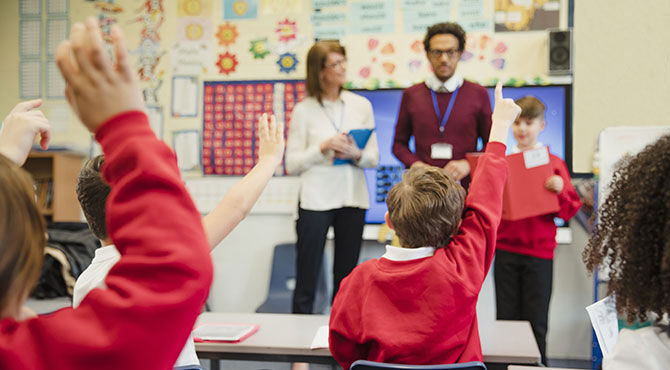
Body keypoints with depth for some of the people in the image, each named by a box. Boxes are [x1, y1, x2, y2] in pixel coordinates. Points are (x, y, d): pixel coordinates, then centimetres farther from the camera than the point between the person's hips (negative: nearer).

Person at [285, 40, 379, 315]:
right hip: (316, 199, -3)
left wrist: (356, 154, -12)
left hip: (353, 199, 3)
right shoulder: (304, 110, -1)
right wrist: (323, 147, -15)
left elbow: (374, 158, 9)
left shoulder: (361, 105, 8)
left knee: (346, 279, 10)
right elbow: (292, 164, -3)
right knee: (306, 279, 0)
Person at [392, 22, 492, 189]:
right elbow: (399, 143, 16)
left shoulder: (478, 94, 8)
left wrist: (468, 164, -6)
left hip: (464, 186, 0)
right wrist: (415, 164, -3)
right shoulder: (411, 95, 11)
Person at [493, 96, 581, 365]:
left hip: (539, 251, -2)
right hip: (506, 249, 2)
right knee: (506, 317, 7)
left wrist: (560, 190, -19)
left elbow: (569, 211, 0)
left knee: (536, 320, 4)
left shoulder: (554, 163, 0)